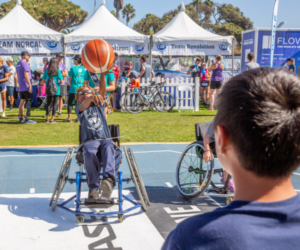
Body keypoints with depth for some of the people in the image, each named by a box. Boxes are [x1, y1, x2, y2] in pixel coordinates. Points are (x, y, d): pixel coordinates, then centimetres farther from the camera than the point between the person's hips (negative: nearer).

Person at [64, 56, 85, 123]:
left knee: (70, 102, 4)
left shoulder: (73, 68, -10)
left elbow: (70, 79, -3)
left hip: (74, 89, -5)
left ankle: (69, 118, 2)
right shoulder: (83, 69, 4)